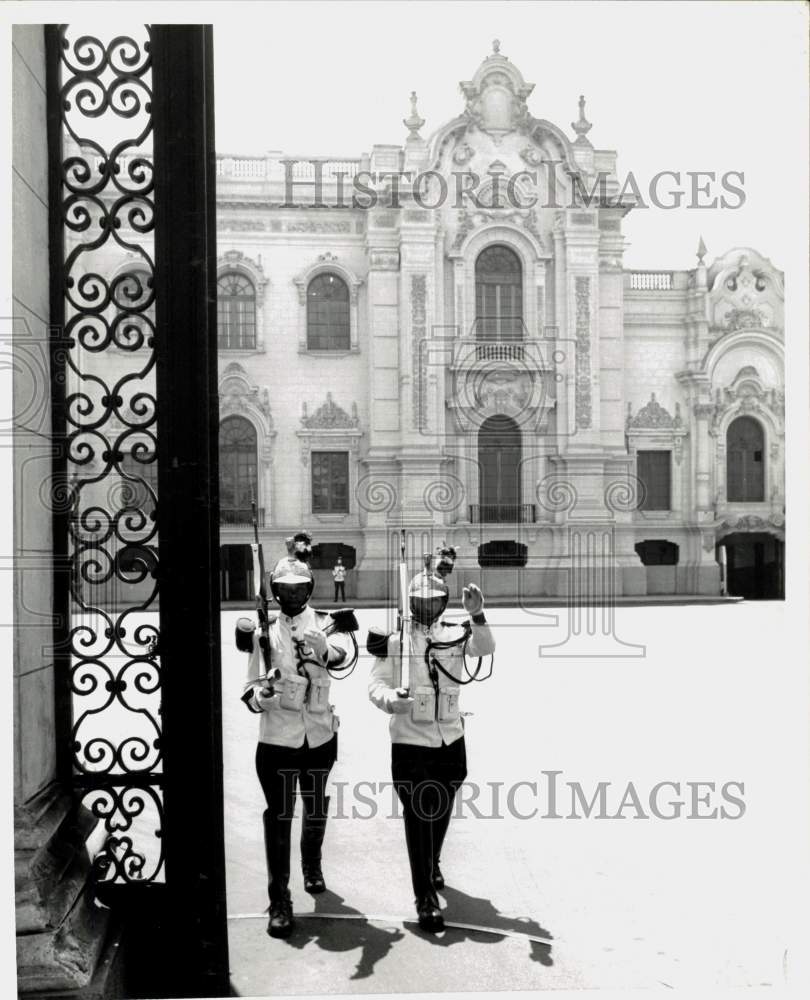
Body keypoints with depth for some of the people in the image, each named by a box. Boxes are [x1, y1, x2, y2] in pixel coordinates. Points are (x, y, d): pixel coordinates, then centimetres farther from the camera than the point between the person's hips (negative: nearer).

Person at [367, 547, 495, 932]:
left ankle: (432, 865, 49)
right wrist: (391, 699, -31)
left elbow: (485, 648, -20)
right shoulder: (392, 639, -9)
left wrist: (476, 615, -38)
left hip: (450, 741, 4)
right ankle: (425, 897, 14)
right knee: (417, 818, 1)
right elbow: (376, 685, -9)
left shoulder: (455, 634, -3)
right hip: (410, 743, -3)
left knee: (441, 813, 22)